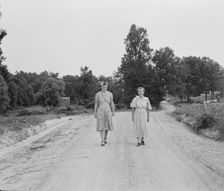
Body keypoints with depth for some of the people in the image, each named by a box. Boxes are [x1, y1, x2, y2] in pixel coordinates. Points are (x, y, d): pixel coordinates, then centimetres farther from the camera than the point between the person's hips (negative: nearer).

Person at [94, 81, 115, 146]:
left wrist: (113, 112, 5)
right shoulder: (97, 94, -1)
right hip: (100, 111, -2)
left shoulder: (110, 94, 3)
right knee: (101, 126, -8)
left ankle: (105, 138, 30)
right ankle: (102, 141, -8)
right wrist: (95, 113, -1)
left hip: (108, 111, 2)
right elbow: (96, 104, 1)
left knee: (107, 125, 10)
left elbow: (111, 103, 7)